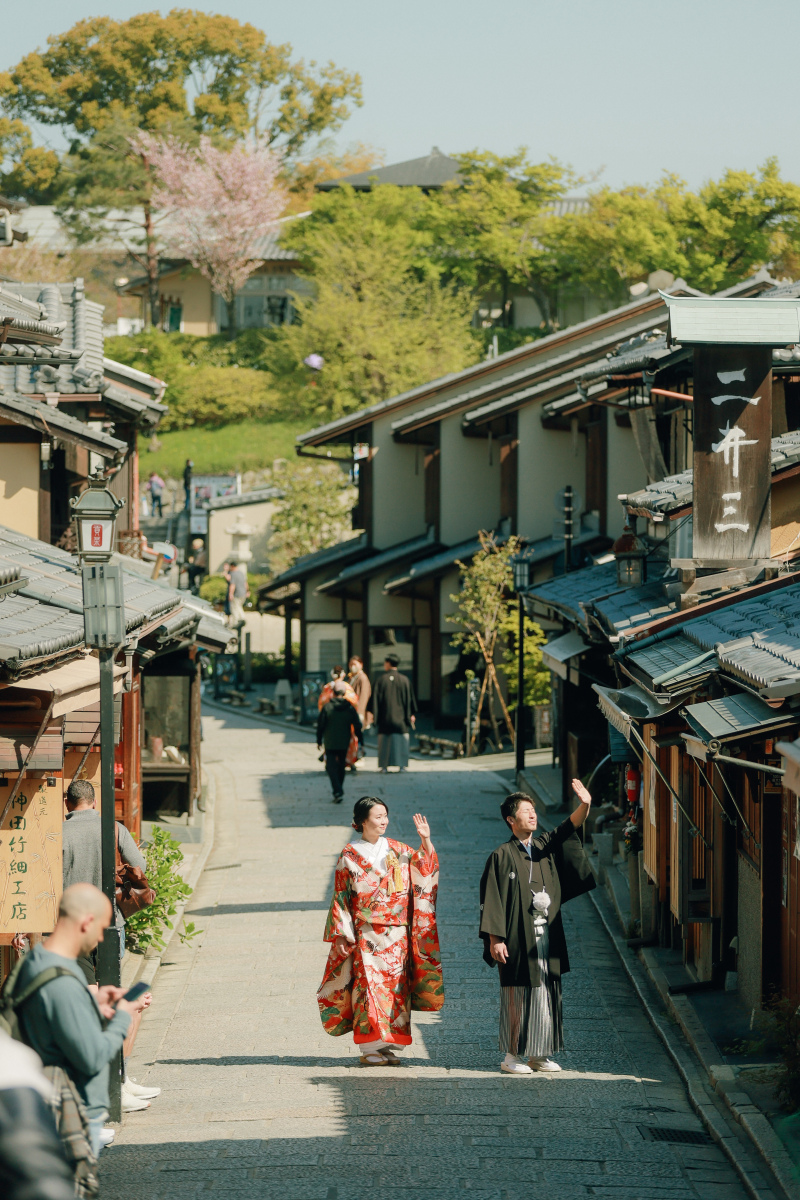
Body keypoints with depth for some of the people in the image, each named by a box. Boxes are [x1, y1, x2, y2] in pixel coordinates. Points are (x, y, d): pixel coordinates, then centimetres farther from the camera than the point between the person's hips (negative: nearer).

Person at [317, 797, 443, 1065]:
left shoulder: (397, 850, 9)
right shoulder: (350, 855, 0)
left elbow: (425, 868, 10)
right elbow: (341, 897, 1)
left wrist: (426, 841, -6)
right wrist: (343, 935, -3)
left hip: (397, 933, 4)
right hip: (366, 933, -4)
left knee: (395, 985, 2)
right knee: (369, 984, -8)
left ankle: (389, 1046, 9)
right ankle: (369, 1049, -4)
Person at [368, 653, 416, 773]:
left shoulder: (380, 679, -5)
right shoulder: (404, 680, -1)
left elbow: (375, 698, -4)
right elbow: (409, 698, 4)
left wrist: (371, 712, 3)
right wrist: (412, 714, 11)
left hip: (385, 717, -1)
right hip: (400, 717, 1)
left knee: (384, 741, 4)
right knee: (401, 740, 6)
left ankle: (384, 765, 1)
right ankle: (402, 764, 4)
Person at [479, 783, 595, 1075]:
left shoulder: (546, 847, 10)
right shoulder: (502, 857, -5)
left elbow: (569, 828, -5)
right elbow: (492, 900, -8)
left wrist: (584, 805, -26)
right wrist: (495, 939, -14)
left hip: (547, 938, 6)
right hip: (518, 939, -6)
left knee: (547, 994, 7)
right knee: (517, 996, -2)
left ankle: (538, 1054, 15)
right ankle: (512, 1056, 5)